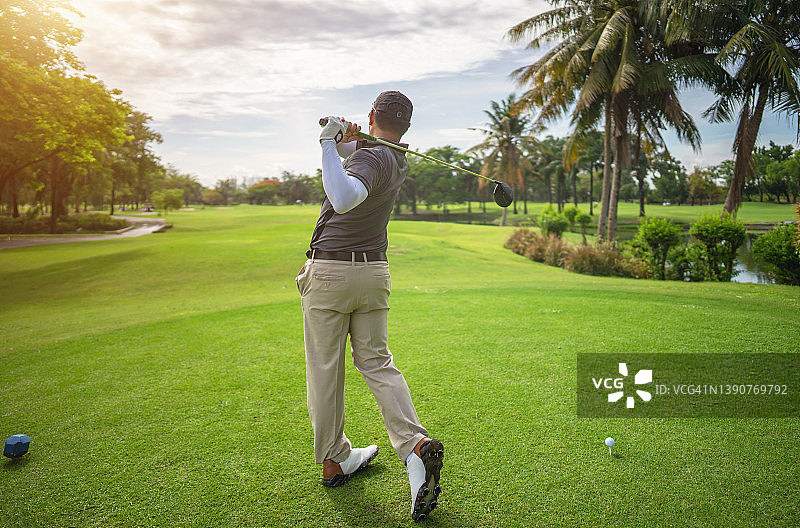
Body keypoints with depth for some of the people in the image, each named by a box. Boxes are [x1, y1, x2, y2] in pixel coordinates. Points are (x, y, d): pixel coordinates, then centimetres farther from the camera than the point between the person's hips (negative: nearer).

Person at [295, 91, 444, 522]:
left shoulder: (372, 158, -18)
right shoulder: (398, 160, 8)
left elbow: (345, 199, -39)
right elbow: (353, 161, 24)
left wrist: (329, 144, -30)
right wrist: (345, 141, 3)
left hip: (329, 272, -7)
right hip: (374, 272, 7)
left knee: (324, 369, 7)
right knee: (377, 363, 9)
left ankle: (334, 460, 19)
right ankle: (415, 446, -8)